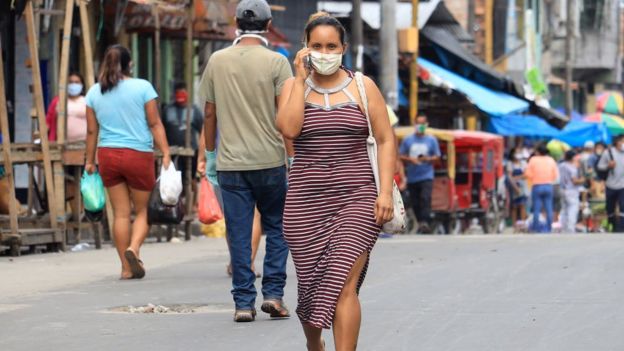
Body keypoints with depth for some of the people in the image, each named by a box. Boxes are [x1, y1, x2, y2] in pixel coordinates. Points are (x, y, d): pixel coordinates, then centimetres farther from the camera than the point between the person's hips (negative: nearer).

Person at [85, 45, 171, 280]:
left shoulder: (94, 92, 6)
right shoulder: (142, 87, -3)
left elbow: (92, 130, 9)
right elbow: (155, 124, -5)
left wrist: (90, 161, 16)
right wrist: (166, 154, -3)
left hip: (108, 155, 3)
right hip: (138, 154, -3)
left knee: (121, 213, 7)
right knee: (143, 210, 9)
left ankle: (127, 268, 6)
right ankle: (133, 248, -17)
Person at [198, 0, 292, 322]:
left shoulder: (217, 61, 4)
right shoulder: (276, 62, -5)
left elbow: (209, 114, 8)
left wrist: (210, 156, 17)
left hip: (230, 162, 2)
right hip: (270, 160, -2)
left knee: (239, 234, 4)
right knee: (276, 227, 13)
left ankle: (243, 303, 3)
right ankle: (273, 293, 4)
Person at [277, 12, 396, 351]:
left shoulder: (363, 87, 4)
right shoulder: (294, 86, 6)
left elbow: (386, 140, 3)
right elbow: (288, 128, -13)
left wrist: (386, 192, -7)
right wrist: (301, 78, -9)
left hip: (355, 197, -2)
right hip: (306, 199, 2)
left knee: (343, 284, -15)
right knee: (311, 283, 10)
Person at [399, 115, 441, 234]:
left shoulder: (431, 140, 7)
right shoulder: (407, 140, 9)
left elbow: (437, 157, 9)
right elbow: (401, 156, 9)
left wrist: (428, 159, -12)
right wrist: (410, 159, -10)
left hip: (426, 176, -2)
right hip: (412, 177, 2)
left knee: (425, 198, -19)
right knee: (415, 202, 2)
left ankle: (425, 222, -26)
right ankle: (420, 222, 16)